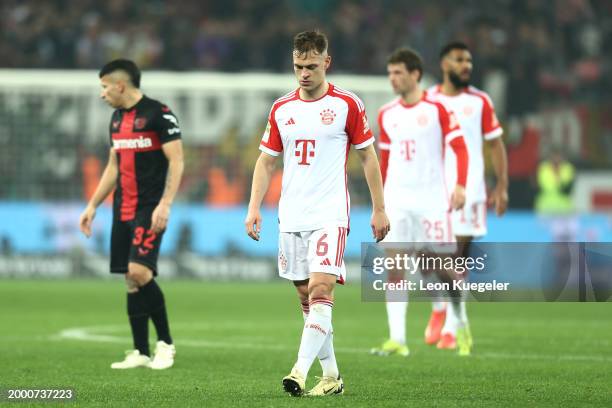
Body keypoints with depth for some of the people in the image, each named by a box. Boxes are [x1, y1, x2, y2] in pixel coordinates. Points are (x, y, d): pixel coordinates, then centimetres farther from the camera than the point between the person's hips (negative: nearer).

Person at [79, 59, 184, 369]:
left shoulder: (159, 114, -9)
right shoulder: (117, 118, 16)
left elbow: (176, 161, -13)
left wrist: (165, 204, -21)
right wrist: (92, 206, 21)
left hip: (149, 210, -8)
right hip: (122, 211, 8)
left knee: (139, 271, -18)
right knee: (131, 280, 5)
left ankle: (165, 342, -4)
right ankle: (141, 353, 8)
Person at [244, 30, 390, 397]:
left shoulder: (347, 104, -2)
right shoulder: (281, 109, 9)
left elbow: (368, 156, 3)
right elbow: (266, 161, 14)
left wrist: (379, 209, 2)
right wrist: (254, 208, 4)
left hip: (330, 215, -5)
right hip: (291, 217, 5)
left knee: (321, 291, -18)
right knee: (307, 298, 7)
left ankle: (301, 372, -24)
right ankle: (331, 376, 17)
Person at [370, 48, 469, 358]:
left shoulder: (437, 109, -3)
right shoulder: (386, 115, 10)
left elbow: (460, 148, -5)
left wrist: (460, 186, -16)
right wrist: (380, 200, 18)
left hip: (431, 198, -4)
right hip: (396, 200, 4)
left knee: (439, 263, -1)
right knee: (394, 267, -6)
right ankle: (397, 339, -8)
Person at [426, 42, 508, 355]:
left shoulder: (480, 102, 5)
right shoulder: (427, 101, 7)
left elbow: (495, 144, 7)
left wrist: (502, 186, 0)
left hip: (469, 189, -1)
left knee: (459, 255, -5)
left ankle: (453, 326, 1)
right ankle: (439, 307, 24)